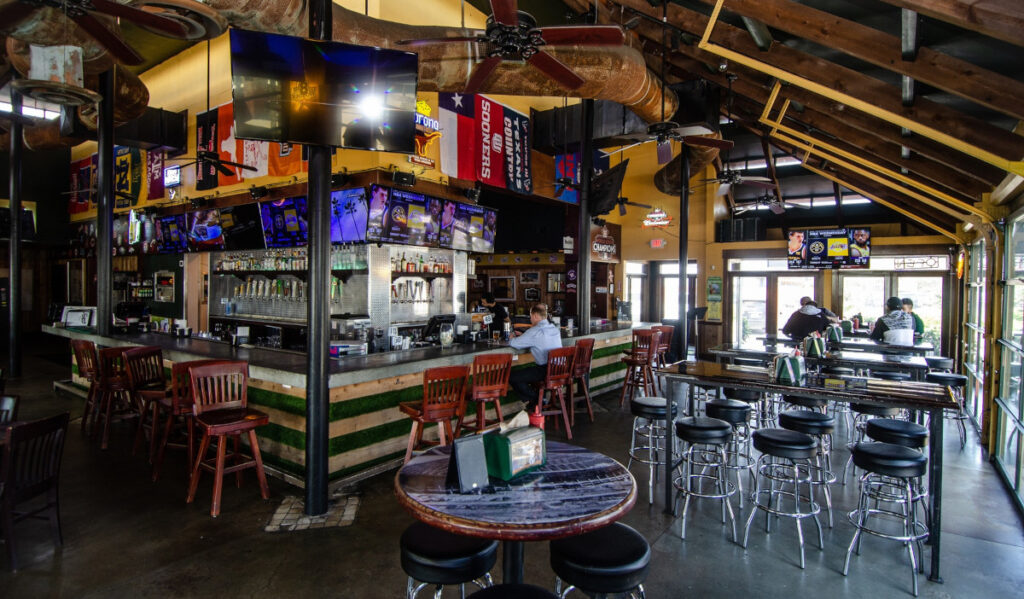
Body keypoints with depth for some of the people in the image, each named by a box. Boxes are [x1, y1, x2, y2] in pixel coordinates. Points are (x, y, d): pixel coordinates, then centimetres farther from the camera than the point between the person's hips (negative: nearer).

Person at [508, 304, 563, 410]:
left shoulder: (534, 331, -14)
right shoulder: (555, 329, 10)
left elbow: (514, 344, -9)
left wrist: (512, 339, 15)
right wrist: (523, 335, 26)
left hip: (545, 371, -9)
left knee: (512, 377, -2)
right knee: (524, 371, 31)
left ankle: (534, 400, 9)